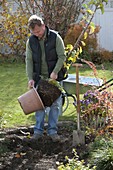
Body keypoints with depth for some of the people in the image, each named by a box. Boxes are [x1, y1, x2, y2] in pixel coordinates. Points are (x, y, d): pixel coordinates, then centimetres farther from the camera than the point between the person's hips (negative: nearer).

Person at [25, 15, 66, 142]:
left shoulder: (55, 37, -9)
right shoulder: (31, 41, -1)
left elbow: (62, 56, -8)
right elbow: (29, 60, -1)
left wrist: (55, 72, -19)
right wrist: (30, 78, -11)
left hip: (54, 77, -2)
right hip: (39, 78, 2)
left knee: (55, 104, 1)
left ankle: (52, 130, 10)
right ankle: (38, 130, 12)